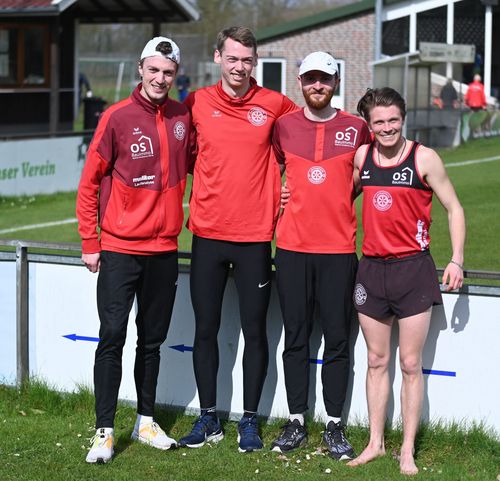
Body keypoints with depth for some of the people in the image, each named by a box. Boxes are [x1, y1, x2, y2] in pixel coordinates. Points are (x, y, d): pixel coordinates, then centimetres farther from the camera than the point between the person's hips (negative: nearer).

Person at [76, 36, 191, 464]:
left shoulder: (184, 116, 4)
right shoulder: (117, 117, -7)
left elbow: (193, 164, 21)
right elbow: (89, 182, -4)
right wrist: (89, 243, -6)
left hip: (164, 248, 4)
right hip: (119, 248, -4)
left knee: (152, 340, 13)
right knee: (112, 339, -5)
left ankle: (146, 422, 25)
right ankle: (105, 432, 0)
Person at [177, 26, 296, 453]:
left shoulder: (275, 105, -1)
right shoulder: (197, 104, 2)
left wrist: (287, 182, 4)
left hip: (255, 236, -1)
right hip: (208, 234, 1)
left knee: (255, 330, 4)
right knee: (206, 329, 7)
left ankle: (250, 420, 14)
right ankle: (208, 418, 18)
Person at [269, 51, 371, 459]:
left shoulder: (356, 128, 4)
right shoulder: (283, 126, 6)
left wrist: (337, 200, 6)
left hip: (339, 248, -1)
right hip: (292, 246, 1)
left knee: (337, 339, 2)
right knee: (296, 337, 6)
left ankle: (335, 426, 10)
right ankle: (296, 423, 14)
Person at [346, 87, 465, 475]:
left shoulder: (424, 158, -5)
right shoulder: (361, 156, 4)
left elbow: (453, 208, 0)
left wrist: (456, 260, -6)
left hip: (413, 269, -3)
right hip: (372, 269, 4)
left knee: (411, 364, 1)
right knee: (377, 361, 10)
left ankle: (408, 451, 7)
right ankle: (375, 443, 18)